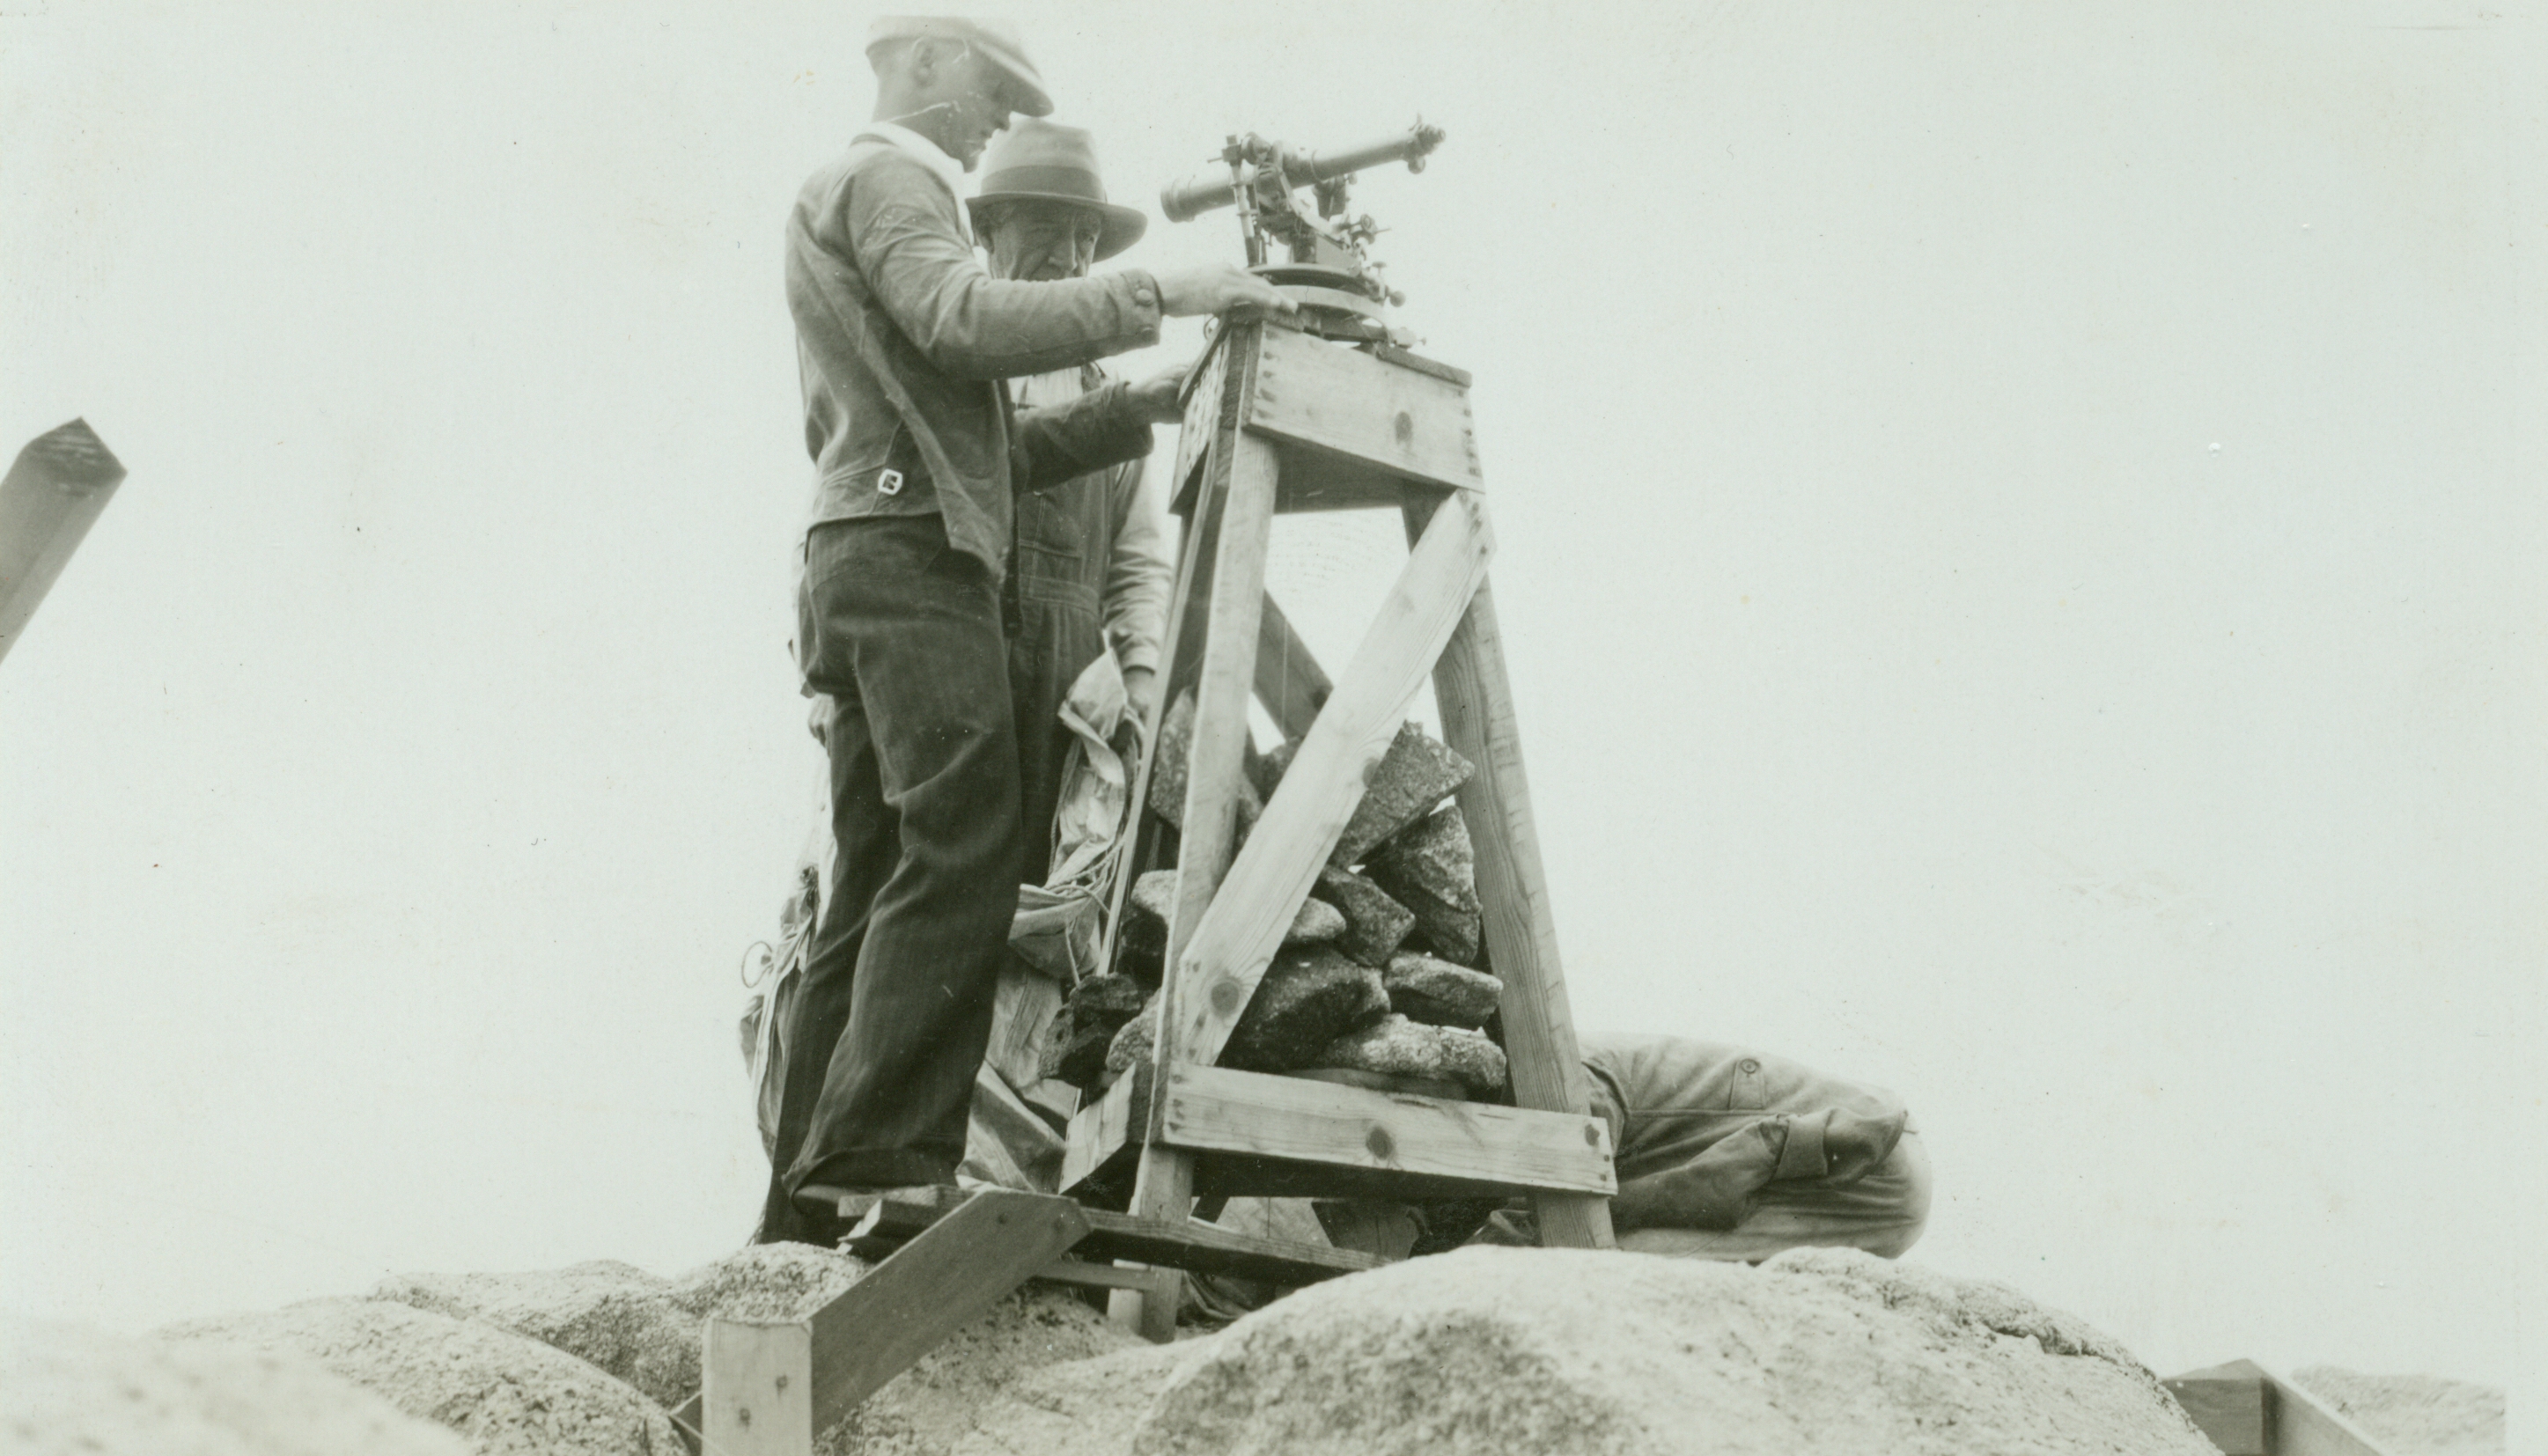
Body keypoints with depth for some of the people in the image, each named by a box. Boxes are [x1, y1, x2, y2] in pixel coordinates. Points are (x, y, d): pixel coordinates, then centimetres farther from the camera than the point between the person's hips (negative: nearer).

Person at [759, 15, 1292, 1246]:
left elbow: (991, 447, 26)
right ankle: (881, 1160, -26)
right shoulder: (881, 181, 3)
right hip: (912, 556, -10)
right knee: (959, 858, -19)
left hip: (872, 576, 10)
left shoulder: (847, 202, 33)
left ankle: (809, 1207, 1)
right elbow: (967, 321, -18)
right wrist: (1161, 294, -17)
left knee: (878, 893, 4)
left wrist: (1146, 406, 16)